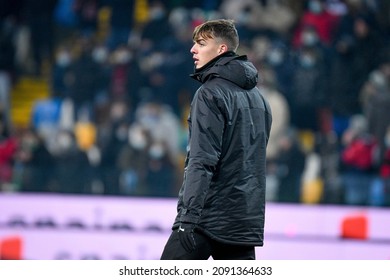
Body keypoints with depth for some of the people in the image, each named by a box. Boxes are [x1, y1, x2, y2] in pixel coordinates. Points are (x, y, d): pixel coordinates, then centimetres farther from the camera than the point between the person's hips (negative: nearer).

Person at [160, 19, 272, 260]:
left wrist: (188, 217, -20)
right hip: (247, 220, 8)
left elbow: (202, 162, -17)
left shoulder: (211, 94, -10)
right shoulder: (258, 97, 16)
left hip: (207, 219, -8)